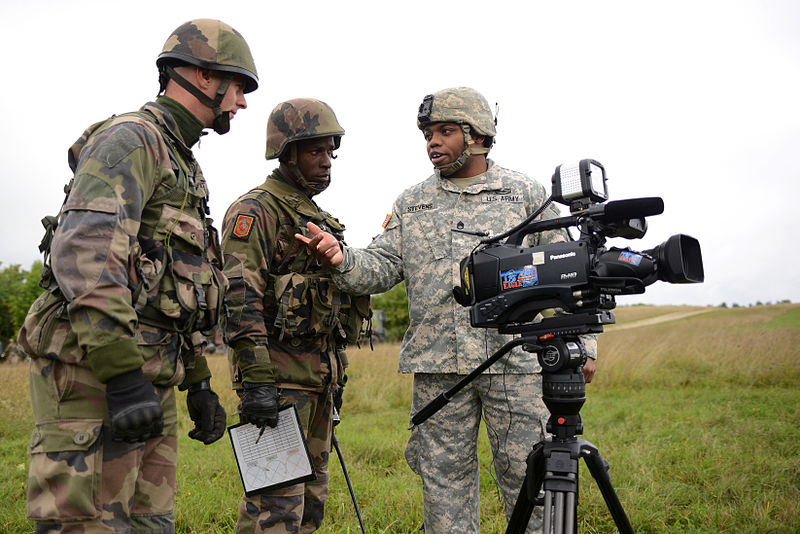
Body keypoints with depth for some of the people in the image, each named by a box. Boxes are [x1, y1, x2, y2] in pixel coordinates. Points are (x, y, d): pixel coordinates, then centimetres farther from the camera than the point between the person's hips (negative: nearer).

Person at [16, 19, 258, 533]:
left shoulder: (183, 166, 23)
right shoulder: (130, 138, -7)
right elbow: (85, 253, -23)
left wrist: (199, 383, 23)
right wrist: (123, 375, -29)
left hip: (151, 378, 10)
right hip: (94, 374, -10)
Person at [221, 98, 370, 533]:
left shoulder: (318, 218, 20)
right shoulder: (254, 211, -8)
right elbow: (240, 297, -19)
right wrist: (256, 378, -26)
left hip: (318, 376, 9)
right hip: (279, 373, -9)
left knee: (312, 493, 14)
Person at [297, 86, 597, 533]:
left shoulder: (528, 195, 6)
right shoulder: (412, 204, 13)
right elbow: (382, 268, 6)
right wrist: (342, 260, -15)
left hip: (516, 362, -2)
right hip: (437, 366, 3)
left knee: (527, 476, 3)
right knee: (445, 477, 10)